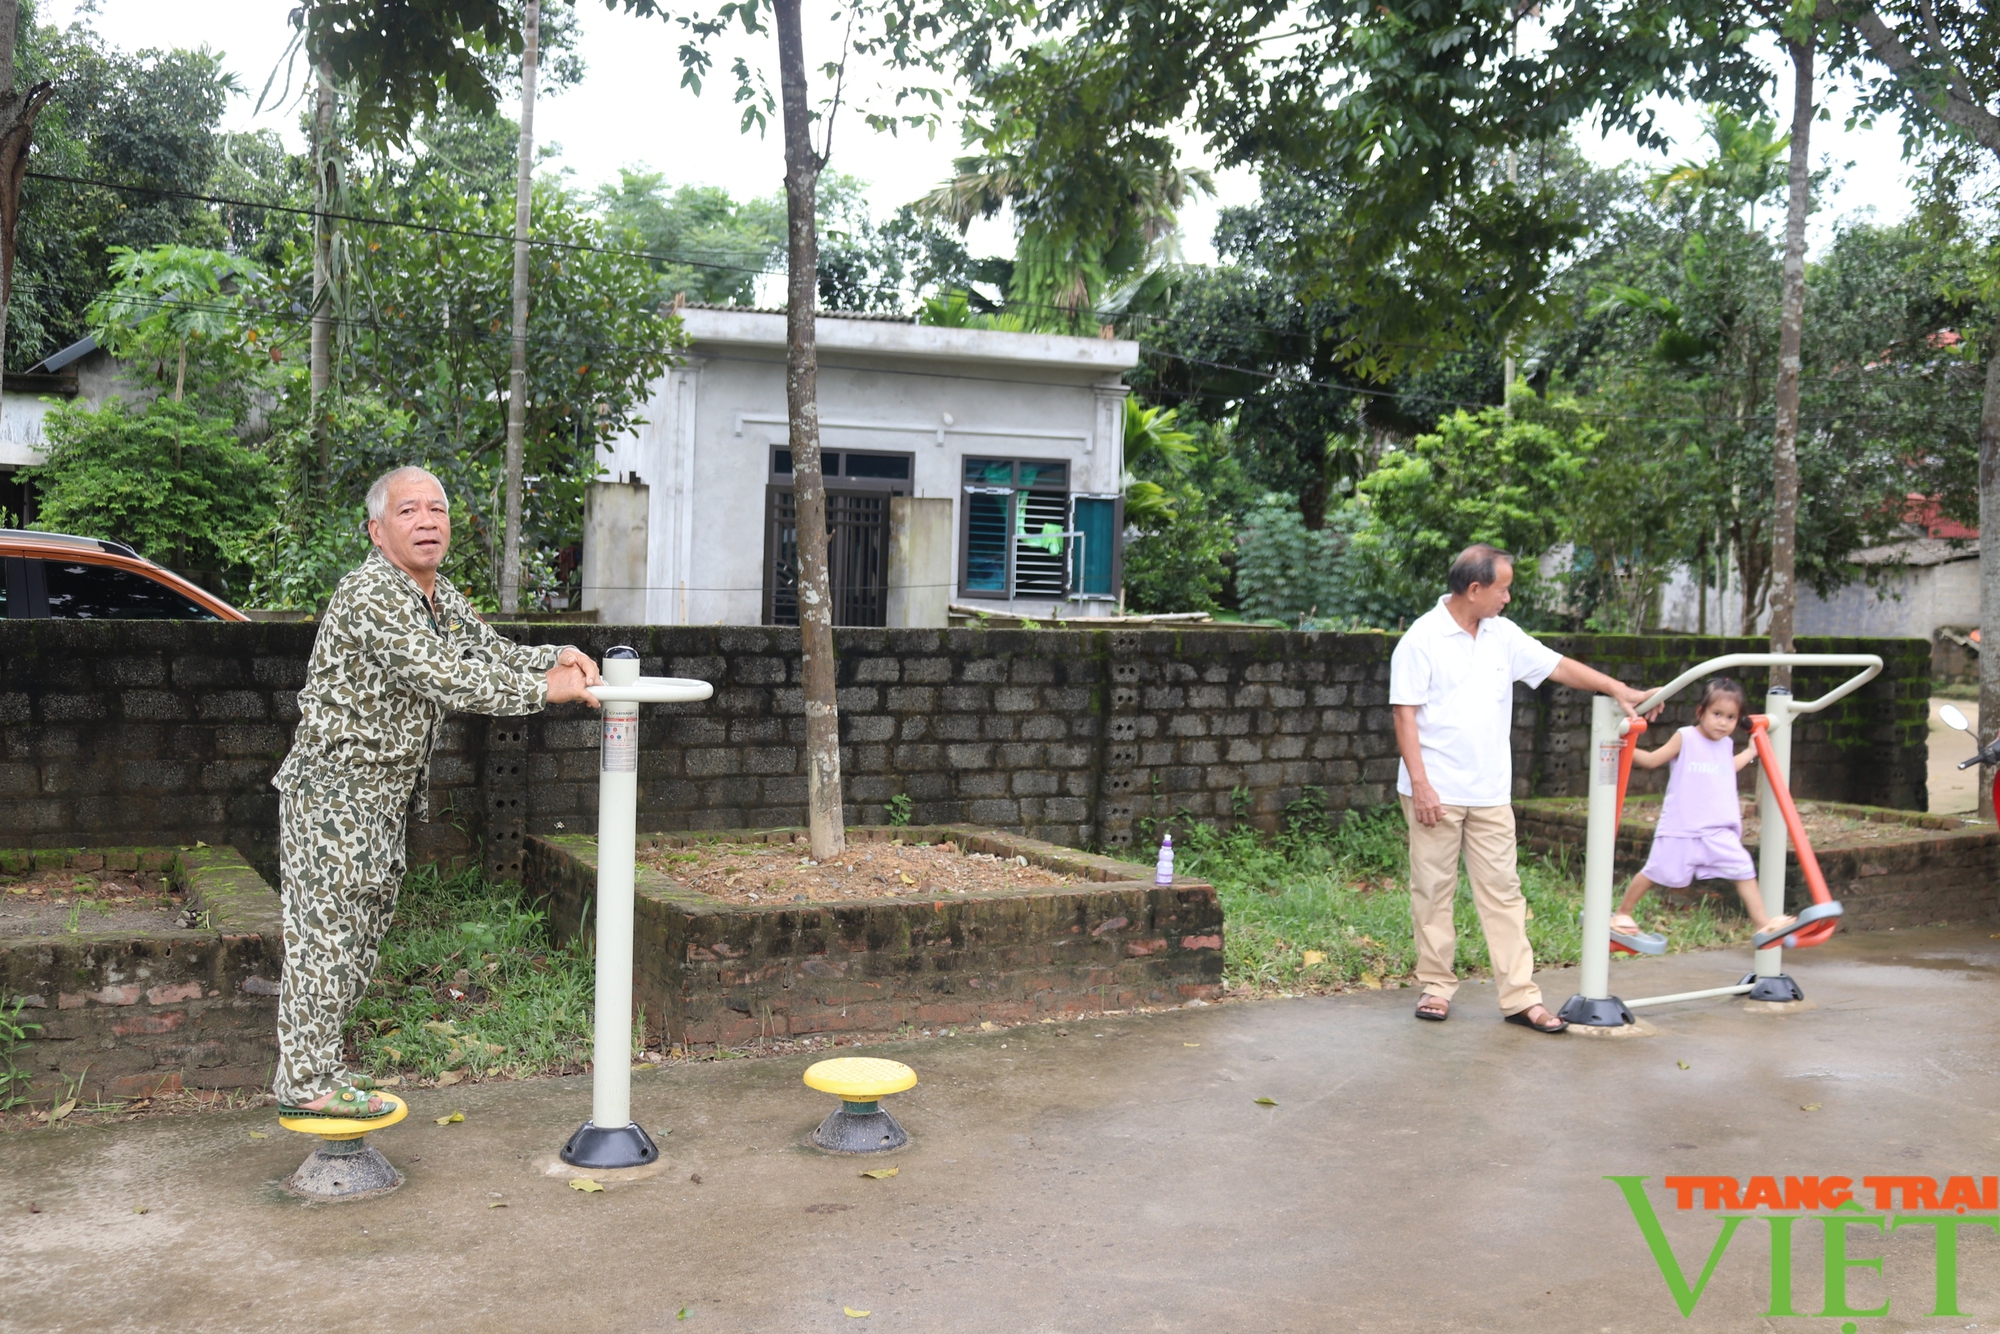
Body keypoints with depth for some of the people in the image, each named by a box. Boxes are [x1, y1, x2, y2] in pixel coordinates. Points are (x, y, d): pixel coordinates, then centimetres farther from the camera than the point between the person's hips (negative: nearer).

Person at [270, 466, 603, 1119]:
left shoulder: (442, 597, 11)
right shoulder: (371, 592, -21)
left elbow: (491, 652, 17)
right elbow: (442, 675, -28)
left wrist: (558, 656, -3)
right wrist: (544, 688, -27)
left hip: (384, 794, 10)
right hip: (333, 789, -10)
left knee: (357, 935, 15)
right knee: (325, 932, -4)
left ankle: (314, 1064, 26)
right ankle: (305, 1082, 4)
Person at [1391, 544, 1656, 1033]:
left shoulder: (1503, 635, 9)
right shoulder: (1423, 639, -9)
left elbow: (1558, 666, 15)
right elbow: (1405, 714, -11)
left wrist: (1617, 688, 6)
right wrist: (1420, 783, -16)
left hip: (1490, 793, 5)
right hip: (1436, 791, -5)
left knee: (1502, 892, 4)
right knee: (1434, 891, 3)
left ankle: (1520, 997, 5)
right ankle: (1436, 986, 15)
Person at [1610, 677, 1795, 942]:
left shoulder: (1726, 745, 13)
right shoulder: (1684, 738, -6)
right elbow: (1652, 760, -6)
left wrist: (1752, 750, 38)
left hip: (1719, 831, 5)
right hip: (1680, 828, -5)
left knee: (1744, 869, -4)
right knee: (1655, 871, 1)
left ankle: (1761, 921, 5)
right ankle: (1622, 913, 16)